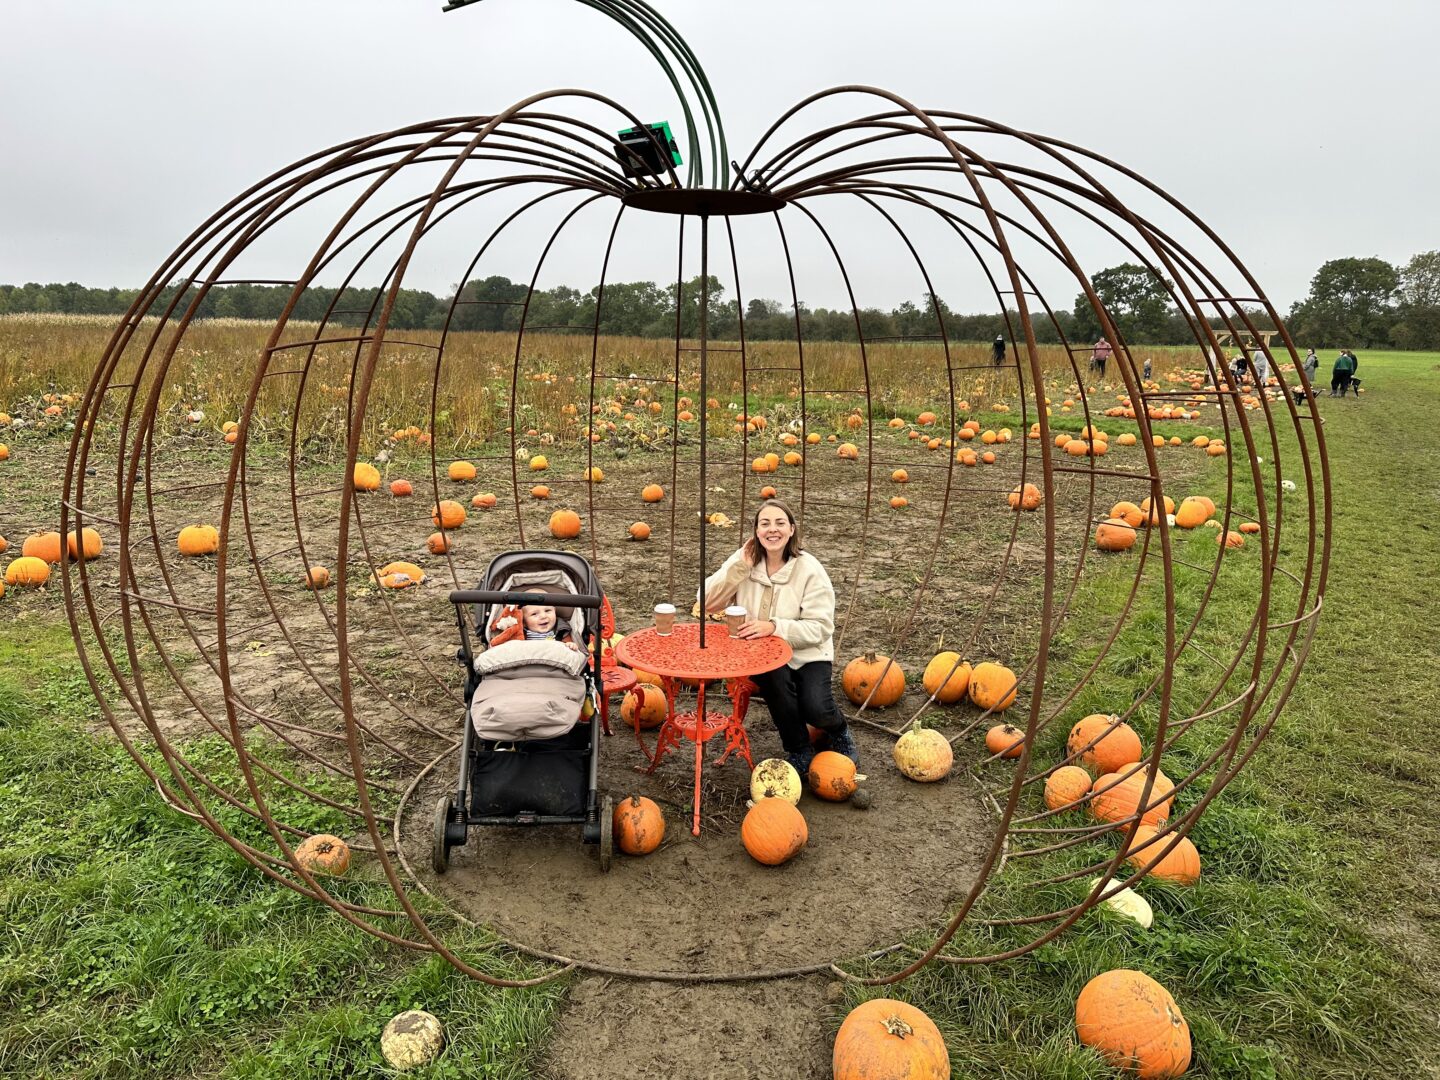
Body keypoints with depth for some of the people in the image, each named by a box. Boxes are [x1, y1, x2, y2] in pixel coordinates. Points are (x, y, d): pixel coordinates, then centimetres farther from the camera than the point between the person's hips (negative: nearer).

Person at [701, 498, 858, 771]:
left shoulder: (809, 569, -13)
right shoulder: (744, 561, -4)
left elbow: (821, 627, -16)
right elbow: (708, 602, -11)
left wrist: (774, 627, -30)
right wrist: (740, 566, -19)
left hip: (807, 654, -2)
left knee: (815, 709, -24)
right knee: (777, 679, -31)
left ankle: (840, 731, 16)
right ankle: (798, 749, -3)